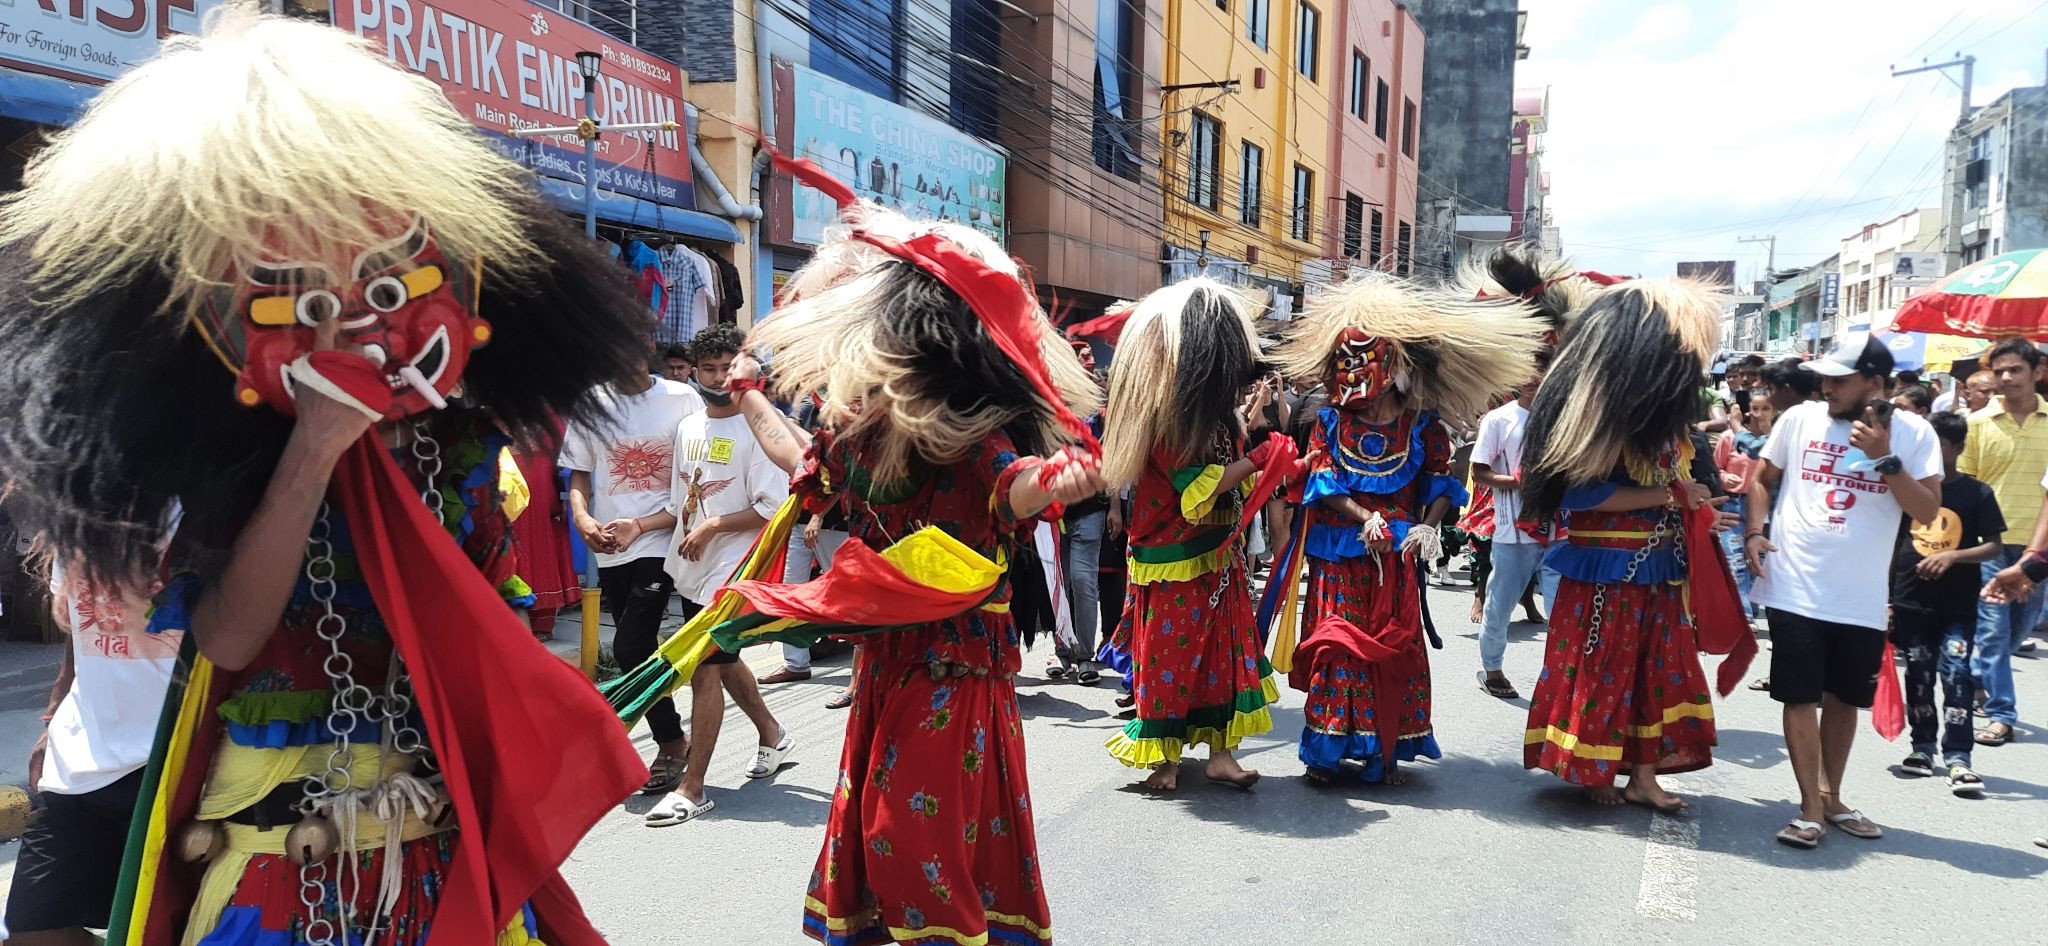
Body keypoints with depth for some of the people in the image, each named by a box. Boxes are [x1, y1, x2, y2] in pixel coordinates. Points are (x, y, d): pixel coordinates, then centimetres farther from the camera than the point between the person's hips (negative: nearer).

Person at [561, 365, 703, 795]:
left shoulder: (683, 400, -4)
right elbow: (578, 473, 12)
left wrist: (639, 525, -14)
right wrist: (581, 517, -10)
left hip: (660, 541, -5)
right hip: (609, 550, 5)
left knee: (629, 647, -12)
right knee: (641, 647, 12)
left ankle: (671, 744, 8)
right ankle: (673, 741, 27)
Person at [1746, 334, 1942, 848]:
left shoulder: (1913, 433, -2)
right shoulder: (1800, 419, 0)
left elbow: (1928, 510, -8)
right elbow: (1763, 478, 11)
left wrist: (1885, 459, -19)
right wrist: (1754, 532, -2)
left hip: (1862, 600, 1)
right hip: (1796, 591, -1)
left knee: (1844, 699, 15)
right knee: (1801, 698, -1)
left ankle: (1831, 797, 32)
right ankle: (1810, 810, 7)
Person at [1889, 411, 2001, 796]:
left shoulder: (1977, 493, -2)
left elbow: (1994, 547, -2)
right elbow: (1890, 543, 8)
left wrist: (1953, 555, -19)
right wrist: (1885, 596, 7)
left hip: (1958, 605, -2)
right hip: (1911, 600, 3)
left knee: (1956, 676, -7)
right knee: (1918, 676, 11)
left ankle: (1957, 758, -3)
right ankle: (1923, 746, 24)